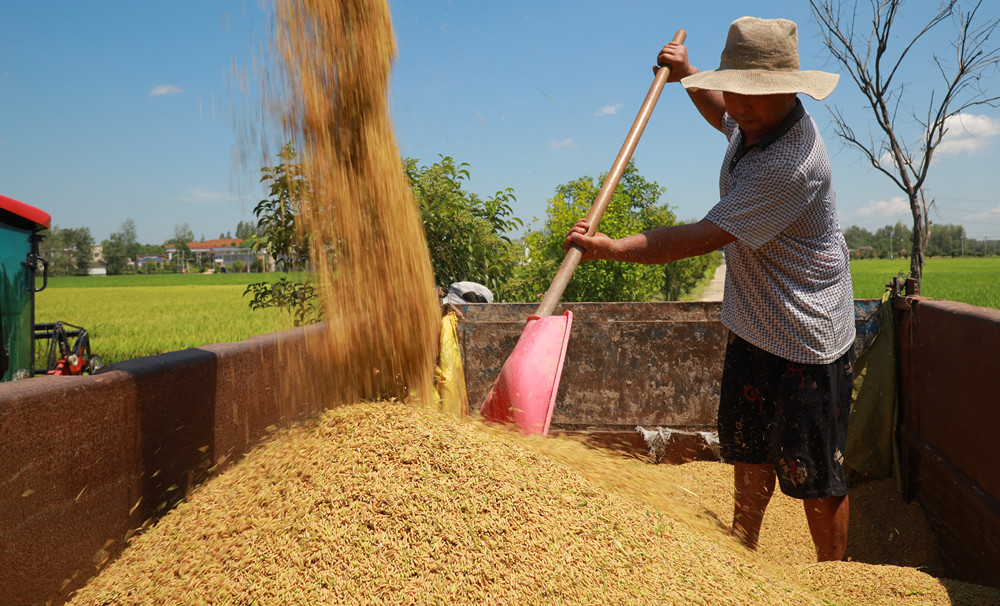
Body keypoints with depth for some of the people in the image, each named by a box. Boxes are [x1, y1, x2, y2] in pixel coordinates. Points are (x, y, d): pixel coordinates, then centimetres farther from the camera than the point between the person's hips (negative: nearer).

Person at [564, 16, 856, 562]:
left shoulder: (792, 163, -30)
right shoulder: (751, 122, 0)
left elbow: (703, 237, -31)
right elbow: (722, 112, 29)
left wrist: (608, 248, -26)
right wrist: (688, 76, 13)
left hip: (806, 342, -9)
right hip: (753, 328, 9)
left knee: (814, 480, 4)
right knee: (748, 453, 20)